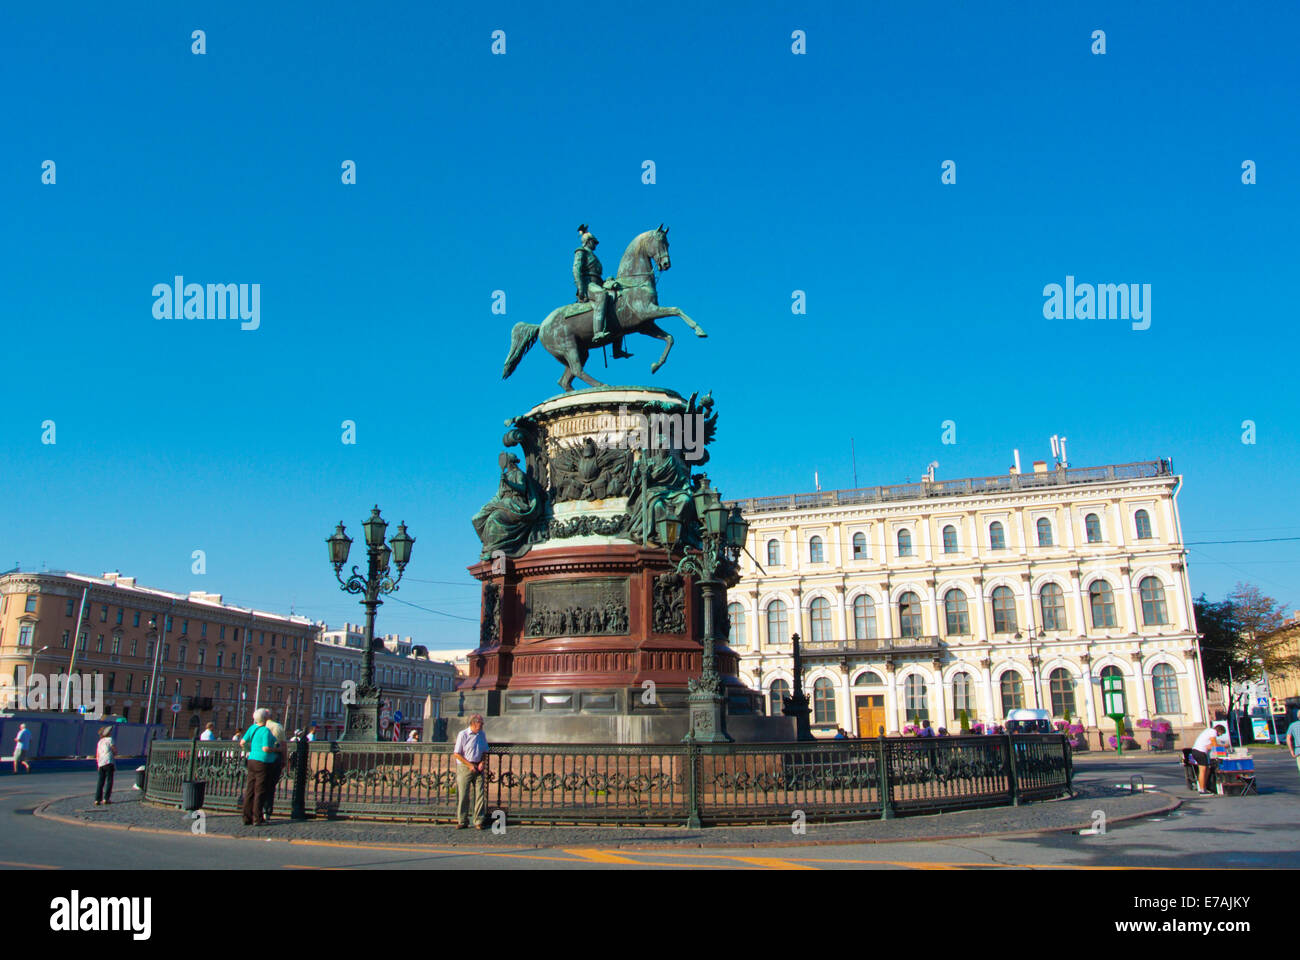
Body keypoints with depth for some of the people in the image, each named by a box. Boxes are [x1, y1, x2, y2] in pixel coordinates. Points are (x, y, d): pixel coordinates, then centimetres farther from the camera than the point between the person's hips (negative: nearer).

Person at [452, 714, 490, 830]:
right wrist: (470, 765, -10)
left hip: (478, 767, 4)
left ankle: (479, 821, 3)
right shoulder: (463, 734, -7)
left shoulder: (482, 735, 9)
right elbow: (456, 754, -7)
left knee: (480, 794, -1)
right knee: (463, 795, 0)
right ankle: (462, 821, 10)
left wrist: (482, 763, 0)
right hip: (464, 768, -4)